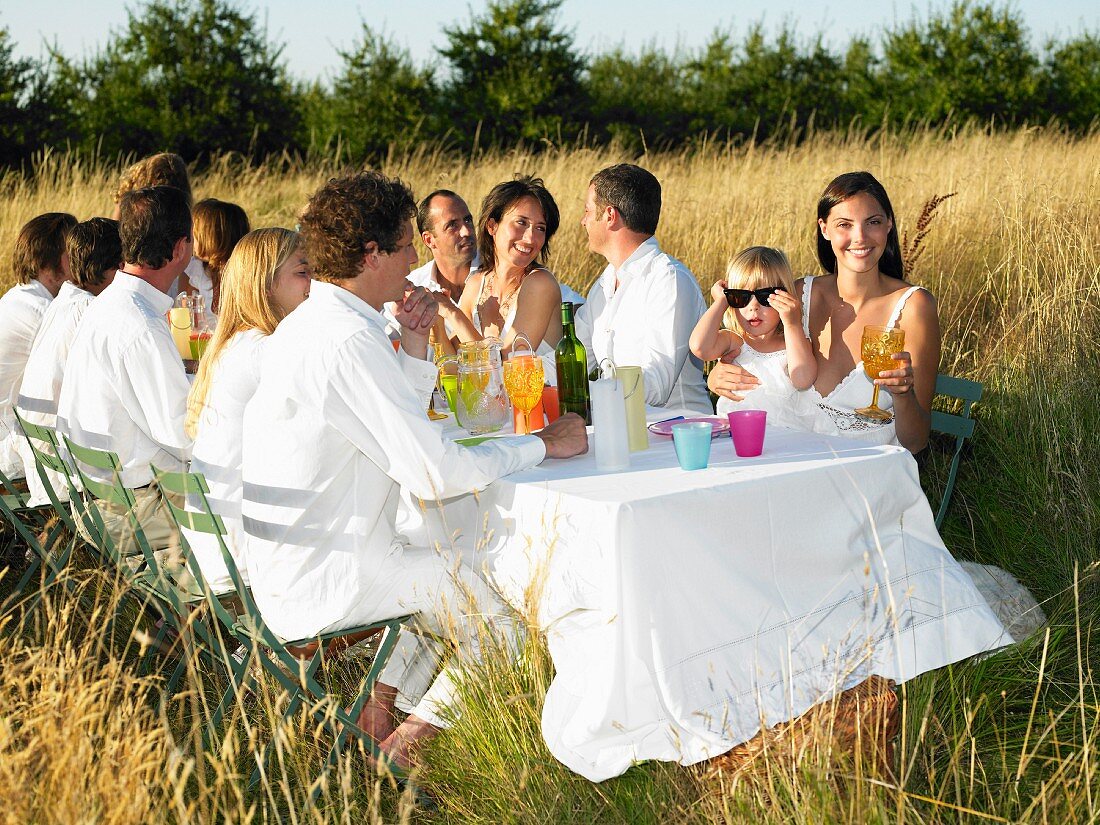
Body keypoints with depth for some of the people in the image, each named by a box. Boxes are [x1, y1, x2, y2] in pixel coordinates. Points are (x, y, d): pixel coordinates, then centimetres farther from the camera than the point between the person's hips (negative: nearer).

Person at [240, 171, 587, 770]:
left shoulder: (305, 326, 10)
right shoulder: (348, 341, -23)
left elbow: (402, 425, 17)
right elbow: (437, 471, -25)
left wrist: (415, 343, 4)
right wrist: (542, 444, -12)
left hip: (289, 573, 10)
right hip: (325, 586, -10)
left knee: (455, 566, 26)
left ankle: (379, 706, 23)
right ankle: (406, 742, 9)